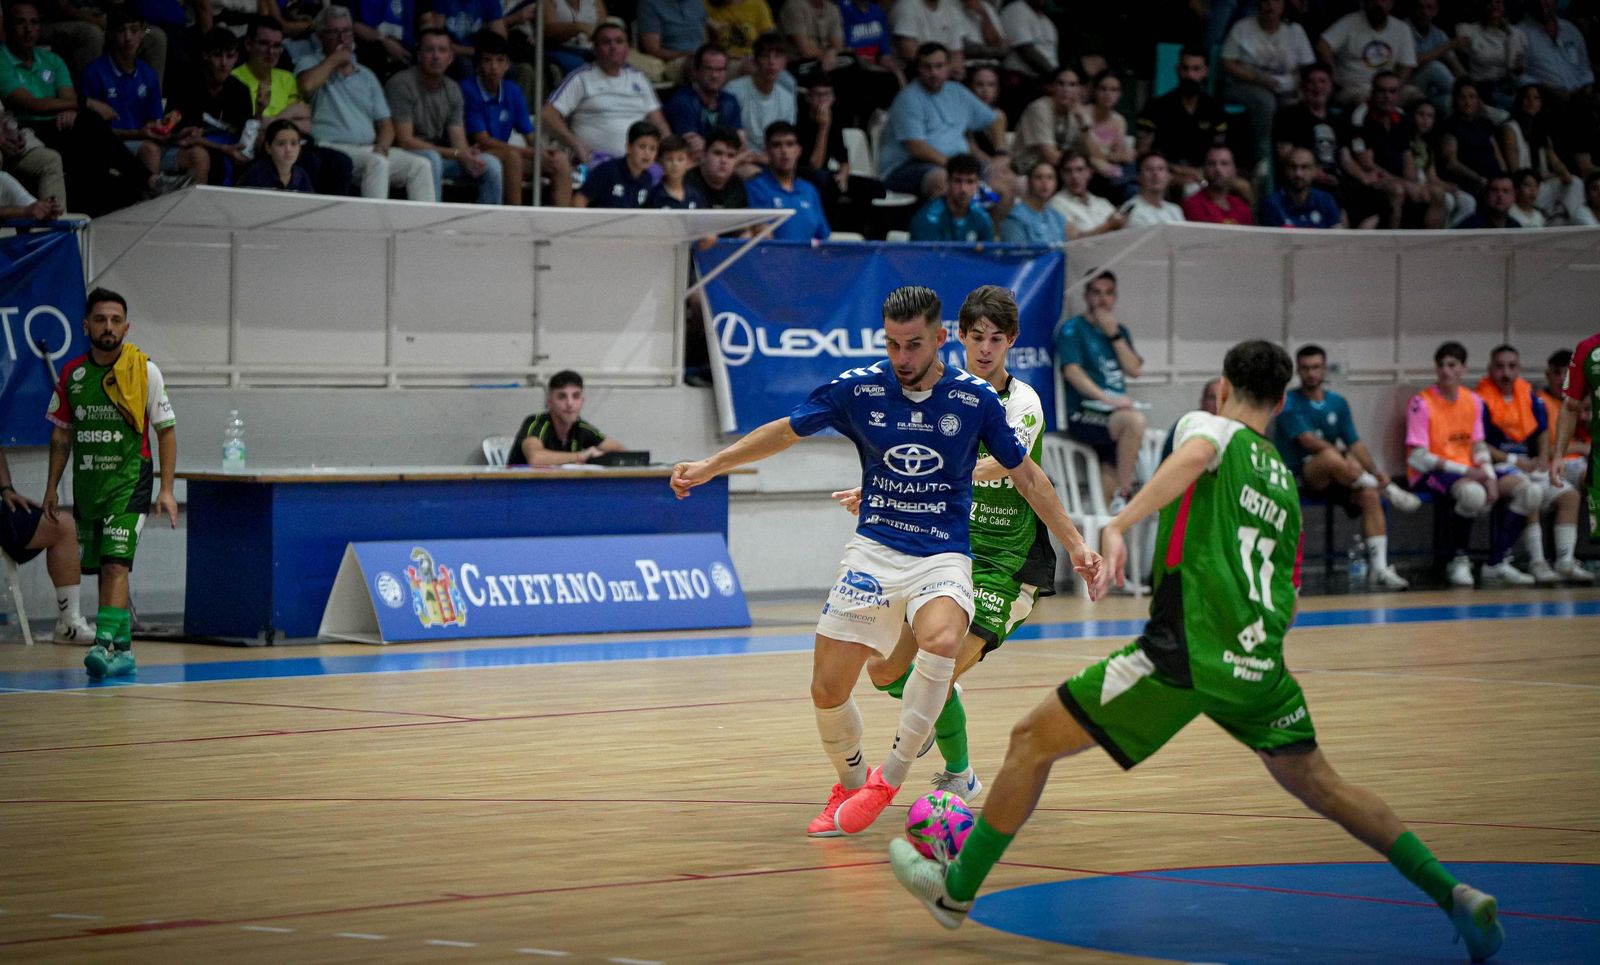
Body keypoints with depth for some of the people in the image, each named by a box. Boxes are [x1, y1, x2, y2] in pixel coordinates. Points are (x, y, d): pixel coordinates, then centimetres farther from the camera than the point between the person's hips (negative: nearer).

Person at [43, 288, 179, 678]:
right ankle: (123, 651, 17)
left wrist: (167, 489, -7)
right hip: (86, 485, 5)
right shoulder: (72, 373, 5)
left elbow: (166, 431, -1)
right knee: (103, 570, 9)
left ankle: (105, 644, -25)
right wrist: (52, 486, 11)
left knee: (115, 565, -18)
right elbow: (62, 432, 15)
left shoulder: (144, 370, -5)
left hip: (128, 483, -4)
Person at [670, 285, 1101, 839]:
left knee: (941, 642, -34)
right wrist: (710, 466, 7)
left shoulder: (975, 398, -6)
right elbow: (785, 431, 11)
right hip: (872, 552, 2)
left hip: (943, 558, -2)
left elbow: (1025, 475, 6)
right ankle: (851, 787, 27)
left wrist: (1073, 543, 3)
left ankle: (889, 777, -18)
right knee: (827, 691, -4)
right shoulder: (858, 388, -4)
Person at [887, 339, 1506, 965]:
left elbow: (1194, 456, -21)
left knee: (1033, 741, 7)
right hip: (1258, 658, 6)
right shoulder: (1286, 481, 23)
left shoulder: (1210, 426, 6)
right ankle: (1455, 897, 10)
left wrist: (1118, 527, -31)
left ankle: (957, 890, 13)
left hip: (1185, 651, -6)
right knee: (1316, 784, 21)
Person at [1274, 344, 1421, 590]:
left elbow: (1354, 442, 10)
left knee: (1370, 496, -20)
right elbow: (1307, 440, -18)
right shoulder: (1289, 403, -5)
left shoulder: (1337, 402, 14)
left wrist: (1374, 470, -7)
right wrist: (1346, 459, -26)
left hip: (1330, 478, 6)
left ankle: (1378, 569, -23)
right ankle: (1390, 491, -20)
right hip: (1297, 476, -6)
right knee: (1330, 458, -37)